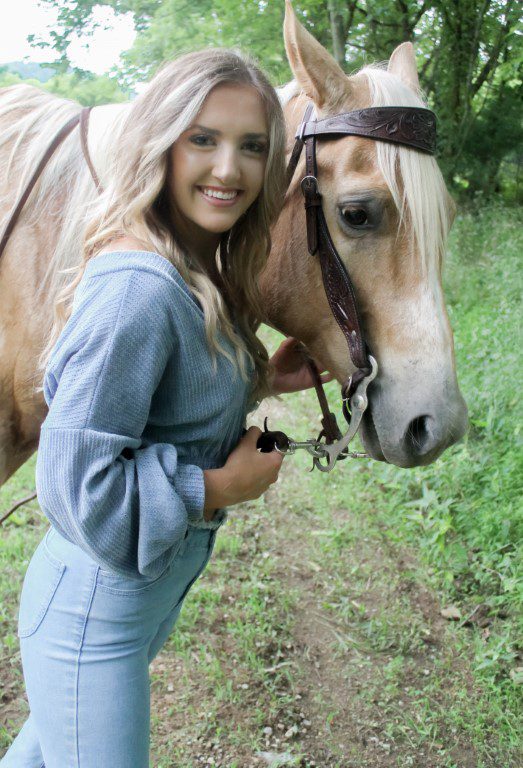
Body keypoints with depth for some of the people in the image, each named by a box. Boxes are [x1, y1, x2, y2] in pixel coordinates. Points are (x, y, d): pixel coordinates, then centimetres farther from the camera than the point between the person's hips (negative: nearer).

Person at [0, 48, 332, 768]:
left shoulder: (197, 275, 2)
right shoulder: (139, 286, -28)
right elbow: (78, 483, -29)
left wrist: (263, 379, 0)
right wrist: (224, 485, -20)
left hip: (156, 591, 9)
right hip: (96, 612, -9)